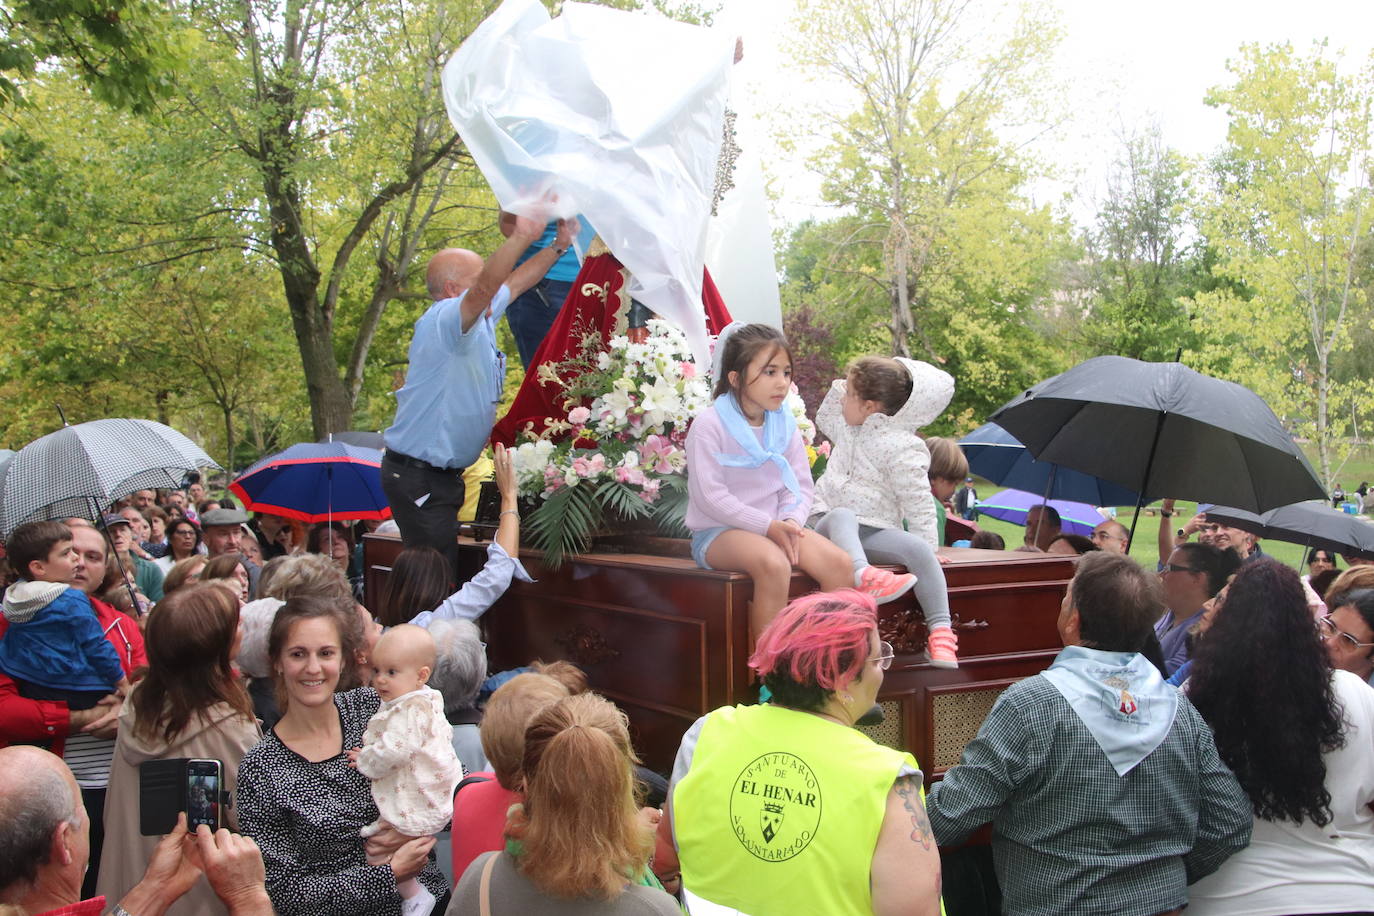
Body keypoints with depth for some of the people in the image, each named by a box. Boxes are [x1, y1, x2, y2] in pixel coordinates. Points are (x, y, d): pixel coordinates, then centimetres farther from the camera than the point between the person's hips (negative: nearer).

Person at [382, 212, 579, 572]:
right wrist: (522, 236, -48)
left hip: (443, 473, 10)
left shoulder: (481, 317, 11)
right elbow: (484, 288, -38)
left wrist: (559, 245, 16)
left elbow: (515, 282, 24)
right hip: (419, 478, -10)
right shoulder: (441, 320, -18)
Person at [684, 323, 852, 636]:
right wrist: (767, 526, -20)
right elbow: (711, 496, -16)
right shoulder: (709, 425, -11)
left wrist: (790, 521, -14)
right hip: (717, 532, -6)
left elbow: (801, 484, 8)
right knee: (774, 564, -36)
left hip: (776, 526, 6)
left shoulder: (784, 423, 8)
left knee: (840, 563, -18)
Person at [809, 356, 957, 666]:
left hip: (875, 531, -3)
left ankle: (940, 630, -28)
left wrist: (927, 549, -17)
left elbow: (918, 504, -10)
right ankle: (864, 573, -65)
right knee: (841, 515, -35)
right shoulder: (850, 429, 15)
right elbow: (824, 419, 38)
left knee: (920, 548, -30)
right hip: (828, 522, 3)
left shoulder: (902, 448, -8)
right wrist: (839, 387, 21)